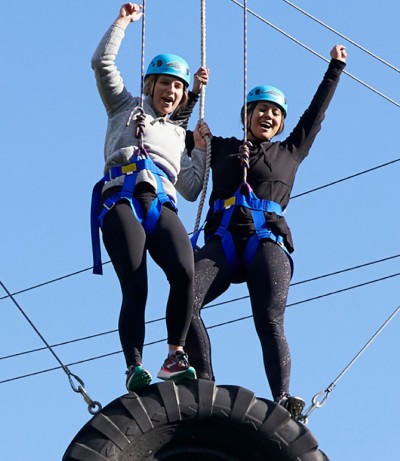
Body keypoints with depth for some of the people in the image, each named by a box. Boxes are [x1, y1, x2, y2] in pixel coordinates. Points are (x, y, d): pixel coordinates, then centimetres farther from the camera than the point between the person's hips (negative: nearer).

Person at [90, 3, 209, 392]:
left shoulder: (178, 134, 35)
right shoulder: (126, 108, 29)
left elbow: (191, 189, 24)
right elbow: (102, 62, 19)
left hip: (162, 205, 2)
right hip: (121, 199, -2)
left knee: (185, 274, -26)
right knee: (135, 287, -20)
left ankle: (175, 356, -20)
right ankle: (134, 367, -21)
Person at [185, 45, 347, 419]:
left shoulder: (289, 152, 27)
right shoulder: (222, 147, 27)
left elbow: (316, 112, 36)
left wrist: (335, 68, 43)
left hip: (267, 241, -1)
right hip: (223, 239, 1)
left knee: (270, 323, -22)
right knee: (184, 300, -26)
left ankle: (283, 401, -35)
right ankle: (204, 385, -22)